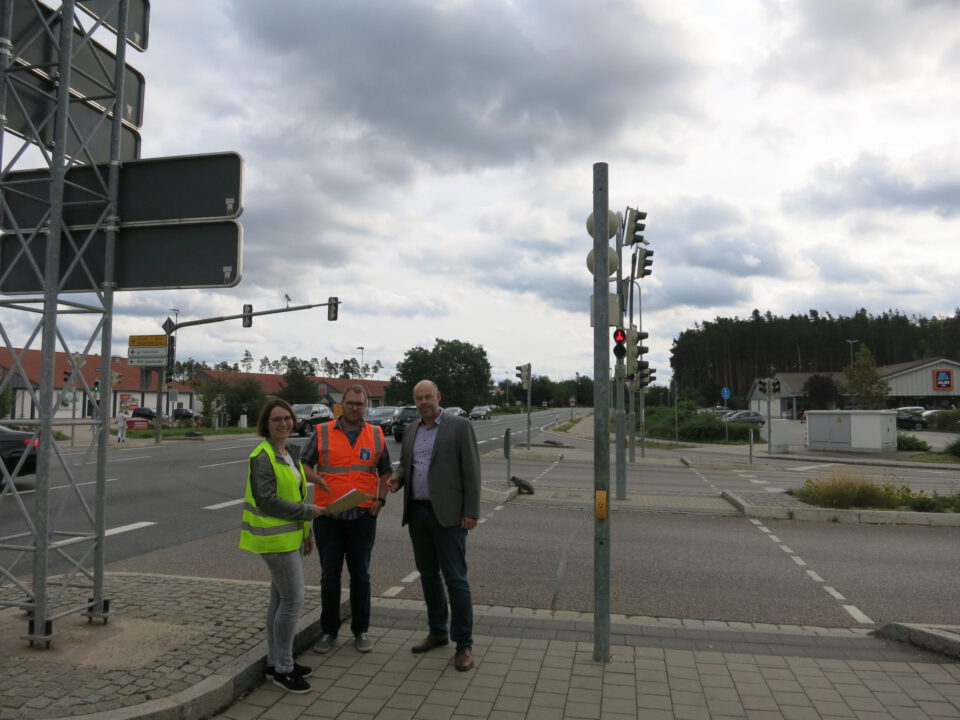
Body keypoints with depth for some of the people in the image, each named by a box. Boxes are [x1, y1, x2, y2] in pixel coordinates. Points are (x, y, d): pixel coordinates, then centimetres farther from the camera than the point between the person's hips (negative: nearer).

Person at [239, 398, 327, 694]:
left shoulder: (289, 453, 11)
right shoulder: (262, 457, -16)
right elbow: (266, 500, -22)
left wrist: (305, 532, 17)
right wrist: (308, 512, -17)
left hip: (288, 535, 9)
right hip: (275, 536, -9)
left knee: (280, 598, 15)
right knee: (293, 600, -6)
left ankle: (276, 661, 26)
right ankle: (282, 669, 7)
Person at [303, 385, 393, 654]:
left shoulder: (376, 435, 5)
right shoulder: (322, 433, 0)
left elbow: (386, 471, 14)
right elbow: (304, 464, 5)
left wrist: (381, 499, 2)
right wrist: (316, 479, -15)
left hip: (363, 516, 1)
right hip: (327, 516, -1)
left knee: (360, 575, 9)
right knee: (329, 575, 8)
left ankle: (361, 630, 22)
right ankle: (328, 631, 22)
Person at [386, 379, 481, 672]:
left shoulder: (460, 426, -7)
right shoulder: (410, 430, 11)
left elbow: (471, 471, -9)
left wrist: (471, 513, -13)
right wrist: (397, 479, -3)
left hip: (447, 514, -6)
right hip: (417, 513, 6)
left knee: (455, 578, -3)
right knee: (428, 576, 14)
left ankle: (464, 644, 7)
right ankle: (437, 632, 29)